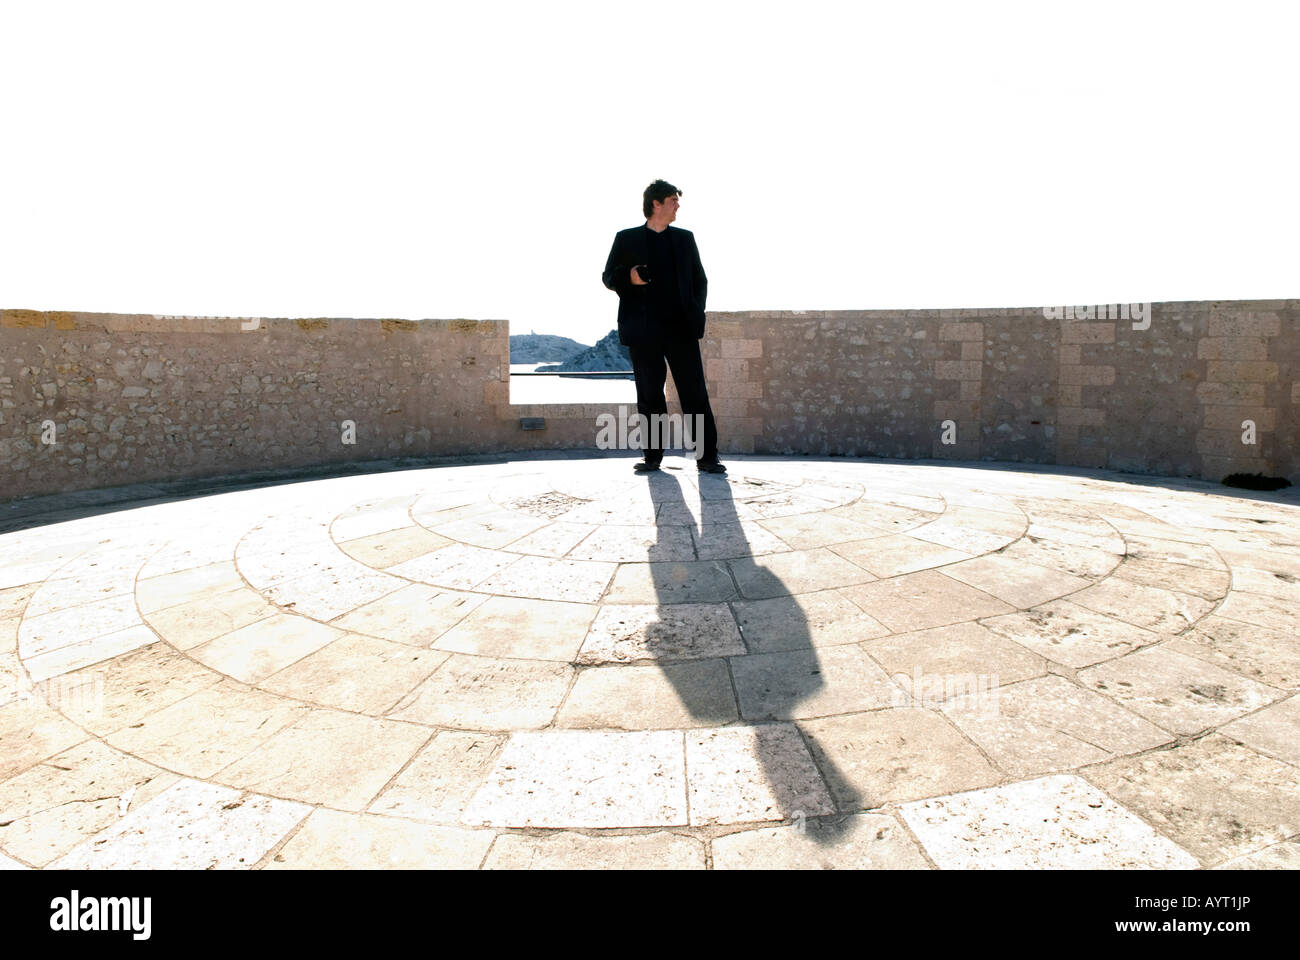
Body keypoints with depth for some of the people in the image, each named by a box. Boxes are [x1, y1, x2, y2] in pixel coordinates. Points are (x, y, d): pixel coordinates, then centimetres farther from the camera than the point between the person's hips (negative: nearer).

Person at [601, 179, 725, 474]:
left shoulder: (685, 238, 16)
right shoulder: (626, 239, 8)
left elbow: (700, 278, 16)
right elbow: (608, 277, 9)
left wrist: (697, 312, 0)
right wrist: (628, 277, -13)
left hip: (681, 327, 2)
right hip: (644, 330, -1)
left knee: (695, 392, -3)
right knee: (649, 395, 3)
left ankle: (707, 456, 0)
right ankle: (653, 456, 12)